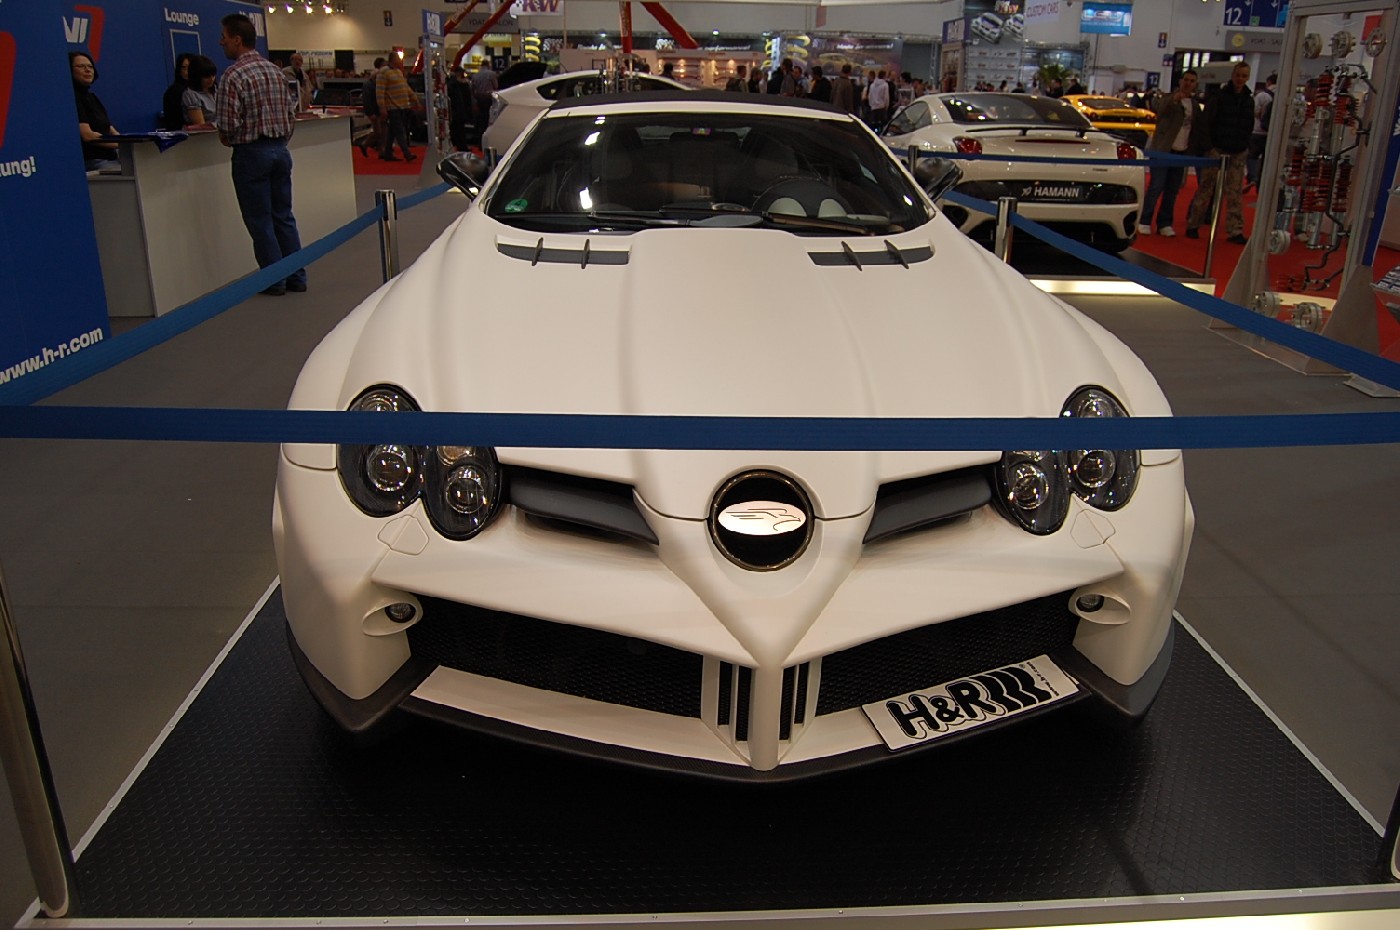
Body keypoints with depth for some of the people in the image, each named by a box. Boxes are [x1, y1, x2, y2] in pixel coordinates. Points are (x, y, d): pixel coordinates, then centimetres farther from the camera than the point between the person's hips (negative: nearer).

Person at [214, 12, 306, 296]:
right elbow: (292, 114, 10)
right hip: (280, 150, 7)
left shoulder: (233, 75, -14)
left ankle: (275, 280, 7)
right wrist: (280, 140, 18)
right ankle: (296, 276, 15)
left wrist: (227, 140, 3)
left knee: (260, 221, 3)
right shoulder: (276, 71, 8)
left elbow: (228, 125, -17)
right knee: (283, 216, 12)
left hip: (251, 153, -6)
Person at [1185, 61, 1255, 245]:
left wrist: (1245, 148, 8)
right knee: (1205, 189, 0)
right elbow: (1205, 123, -7)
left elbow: (1249, 127, 18)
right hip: (1216, 150, -4)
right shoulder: (1218, 96, -4)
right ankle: (1192, 225, 10)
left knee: (1236, 193, 1)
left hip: (1238, 153, 4)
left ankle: (1235, 231, 2)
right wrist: (1208, 147, -13)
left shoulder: (1249, 100, 11)